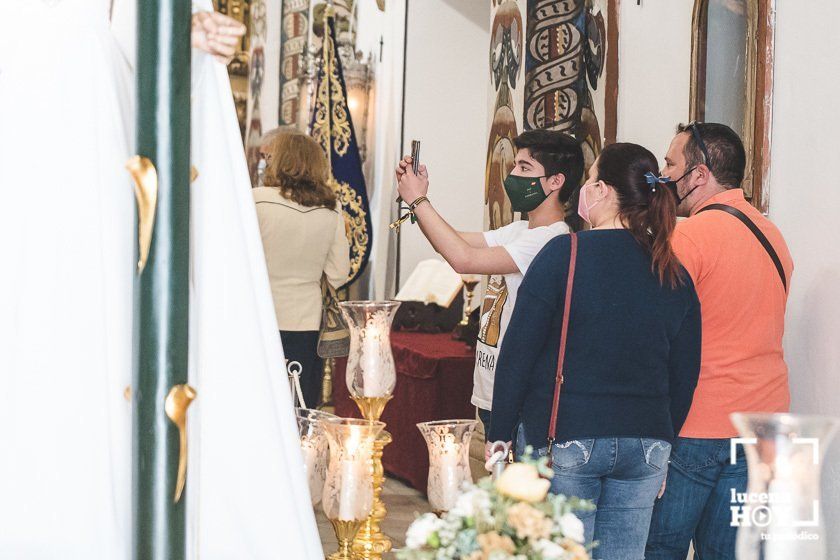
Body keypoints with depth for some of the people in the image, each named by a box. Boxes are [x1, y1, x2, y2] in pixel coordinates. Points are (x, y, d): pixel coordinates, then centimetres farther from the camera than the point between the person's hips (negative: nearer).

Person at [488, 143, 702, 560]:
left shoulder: (564, 254, -8)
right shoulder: (674, 276, 6)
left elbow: (517, 353, -8)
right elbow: (684, 379, 11)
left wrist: (499, 436, 0)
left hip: (564, 440, -4)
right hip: (644, 445, 4)